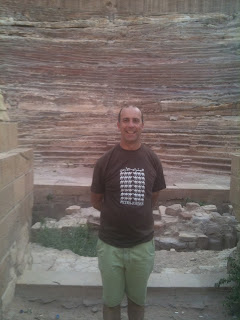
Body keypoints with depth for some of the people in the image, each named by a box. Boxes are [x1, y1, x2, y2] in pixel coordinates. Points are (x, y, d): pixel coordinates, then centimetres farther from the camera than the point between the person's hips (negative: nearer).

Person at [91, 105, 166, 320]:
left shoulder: (153, 161, -4)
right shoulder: (105, 161, -10)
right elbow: (96, 201, 1)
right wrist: (117, 215, 6)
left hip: (143, 244, 1)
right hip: (110, 245, -1)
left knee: (138, 299, 21)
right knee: (111, 300, 18)